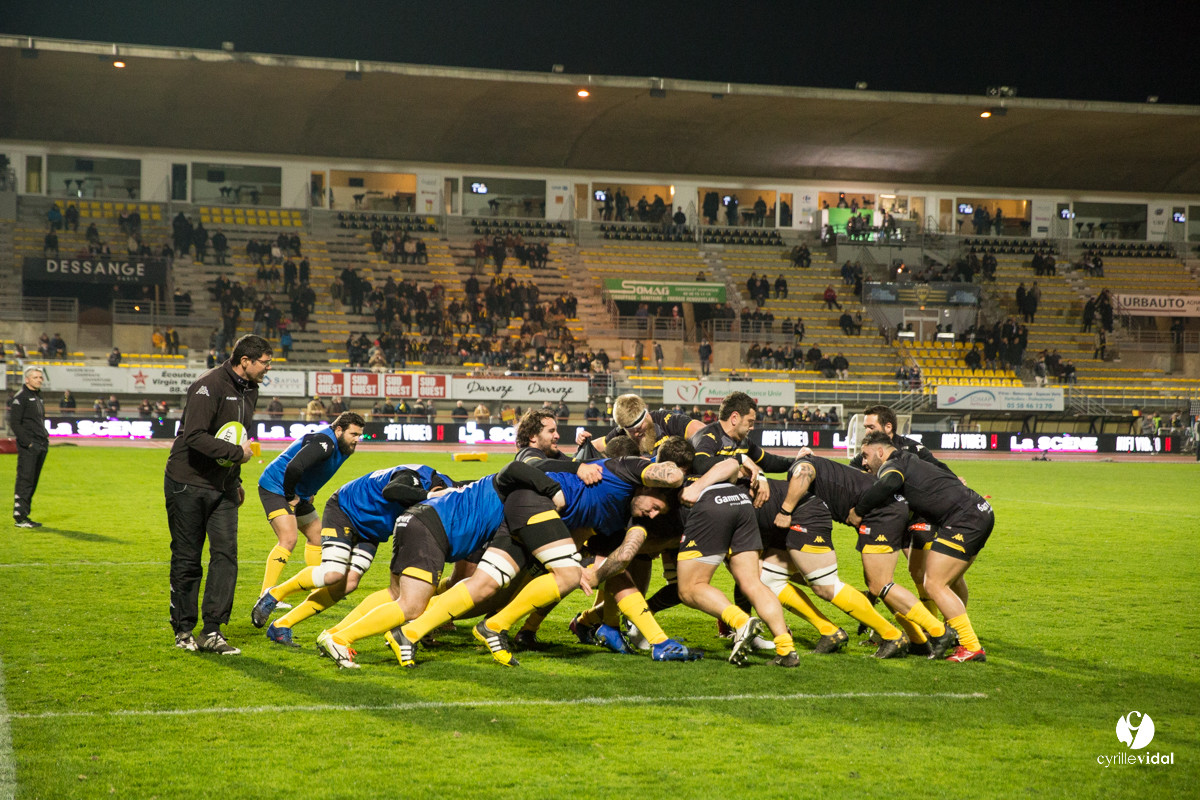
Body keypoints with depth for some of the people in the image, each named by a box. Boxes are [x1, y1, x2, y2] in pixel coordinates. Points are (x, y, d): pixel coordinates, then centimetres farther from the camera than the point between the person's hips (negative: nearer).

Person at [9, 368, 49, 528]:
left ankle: (24, 515, 12)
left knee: (33, 482, 8)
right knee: (25, 480, -10)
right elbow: (14, 423, -13)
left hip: (41, 447, 8)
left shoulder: (38, 397, 20)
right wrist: (28, 443, -17)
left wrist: (45, 440, 14)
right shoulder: (20, 397, -7)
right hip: (27, 448, -8)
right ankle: (20, 517, -10)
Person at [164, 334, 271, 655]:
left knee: (226, 554, -5)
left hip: (222, 487, 7)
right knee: (186, 560, 2)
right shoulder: (209, 386, -17)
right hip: (187, 484, -7)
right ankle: (183, 630, 15)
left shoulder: (249, 390, 11)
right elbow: (194, 436, -26)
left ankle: (212, 631, -2)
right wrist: (237, 452, -23)